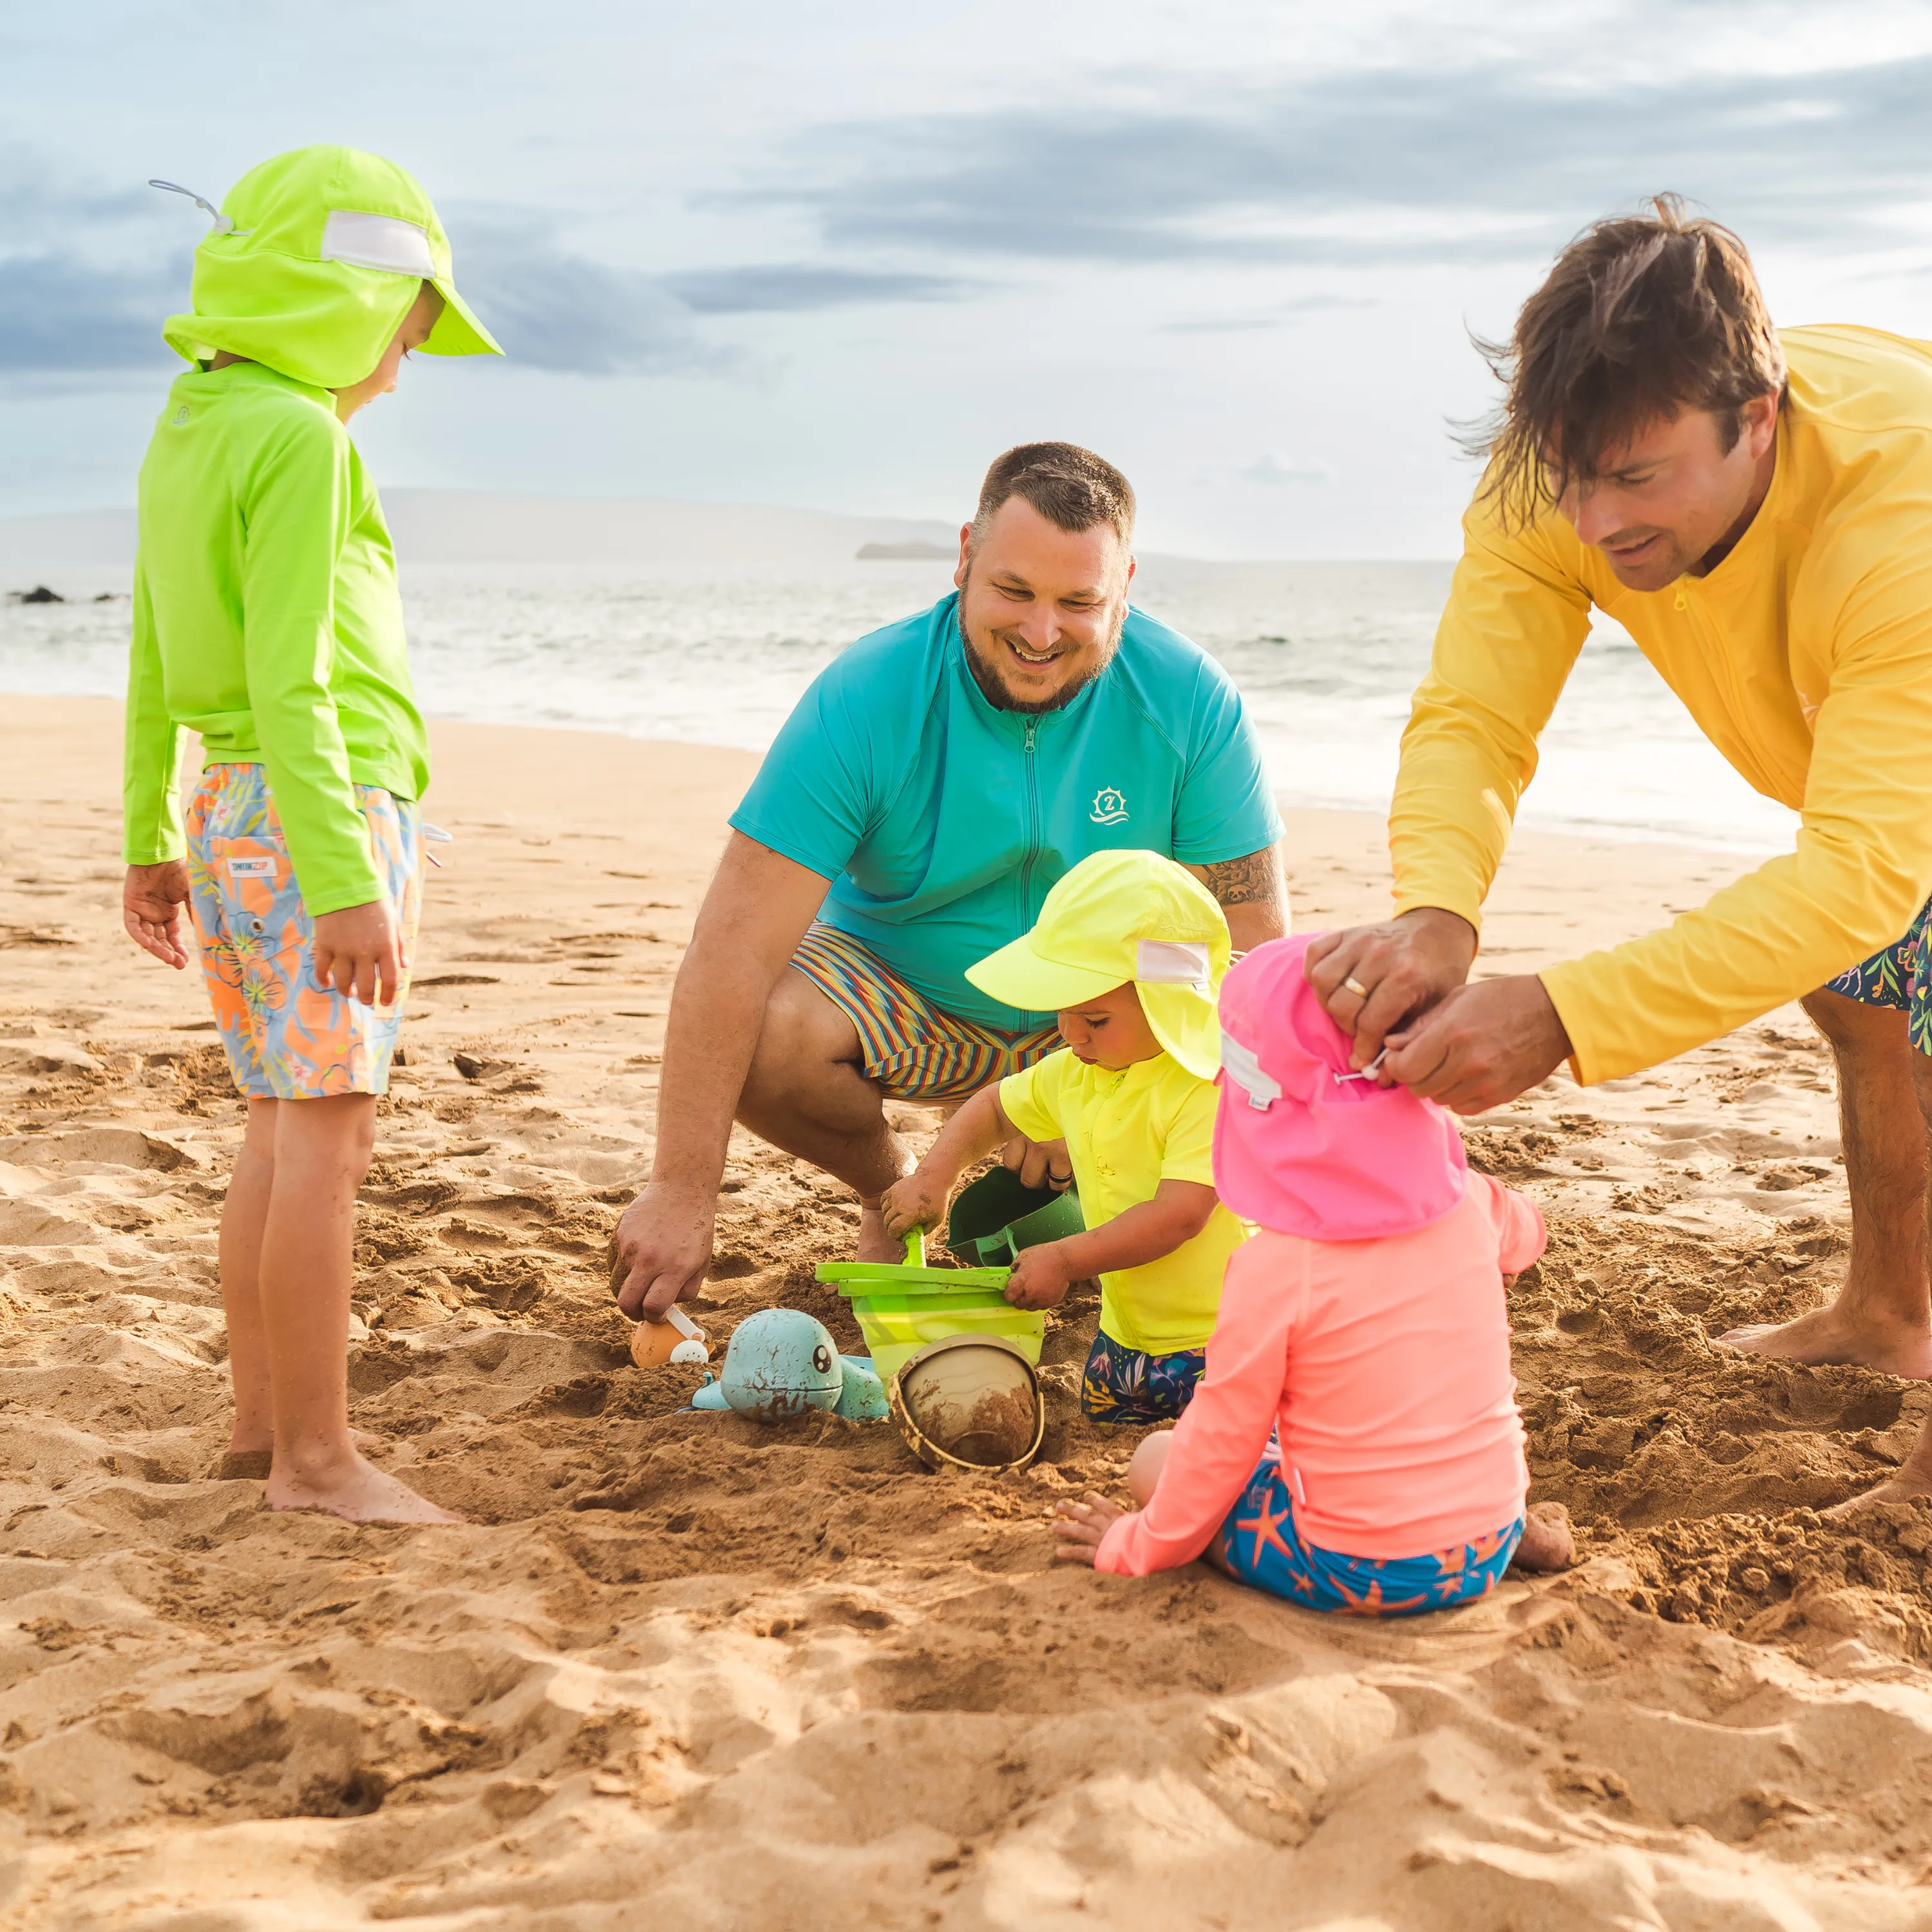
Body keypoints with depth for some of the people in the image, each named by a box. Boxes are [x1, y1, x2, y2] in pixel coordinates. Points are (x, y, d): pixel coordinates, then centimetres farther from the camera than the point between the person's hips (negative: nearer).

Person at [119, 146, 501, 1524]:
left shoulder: (186, 429, 12)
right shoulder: (300, 439, -15)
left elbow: (150, 662, 18)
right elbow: (289, 681, -21)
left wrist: (150, 841, 24)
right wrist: (346, 885, -23)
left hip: (227, 809, 9)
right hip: (323, 806, -9)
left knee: (281, 1122, 14)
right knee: (330, 1131, -5)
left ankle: (263, 1415, 22)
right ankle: (317, 1456, -1)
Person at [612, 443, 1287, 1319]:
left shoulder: (1189, 698, -19)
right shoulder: (866, 699, -25)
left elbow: (1247, 934, -16)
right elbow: (736, 946, -31)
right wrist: (683, 1192, -37)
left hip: (1104, 1010, 2)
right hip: (899, 999, -1)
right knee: (760, 1040, -33)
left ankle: (1034, 1190, 7)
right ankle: (887, 1185, 4)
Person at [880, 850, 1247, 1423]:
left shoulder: (1212, 1085, -23)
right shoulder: (1076, 1073, 3)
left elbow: (1181, 1213, -28)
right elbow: (993, 1108, 22)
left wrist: (1064, 1259, -23)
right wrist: (933, 1176, 6)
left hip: (1216, 1334, -8)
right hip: (1125, 1332, 8)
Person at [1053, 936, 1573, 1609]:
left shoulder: (1274, 1266, -22)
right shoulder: (1464, 1200, -6)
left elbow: (1224, 1436, -11)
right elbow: (1524, 1234, 20)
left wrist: (1140, 1545, 5)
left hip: (1360, 1576, -6)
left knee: (1154, 1458, 12)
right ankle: (1514, 1526, 15)